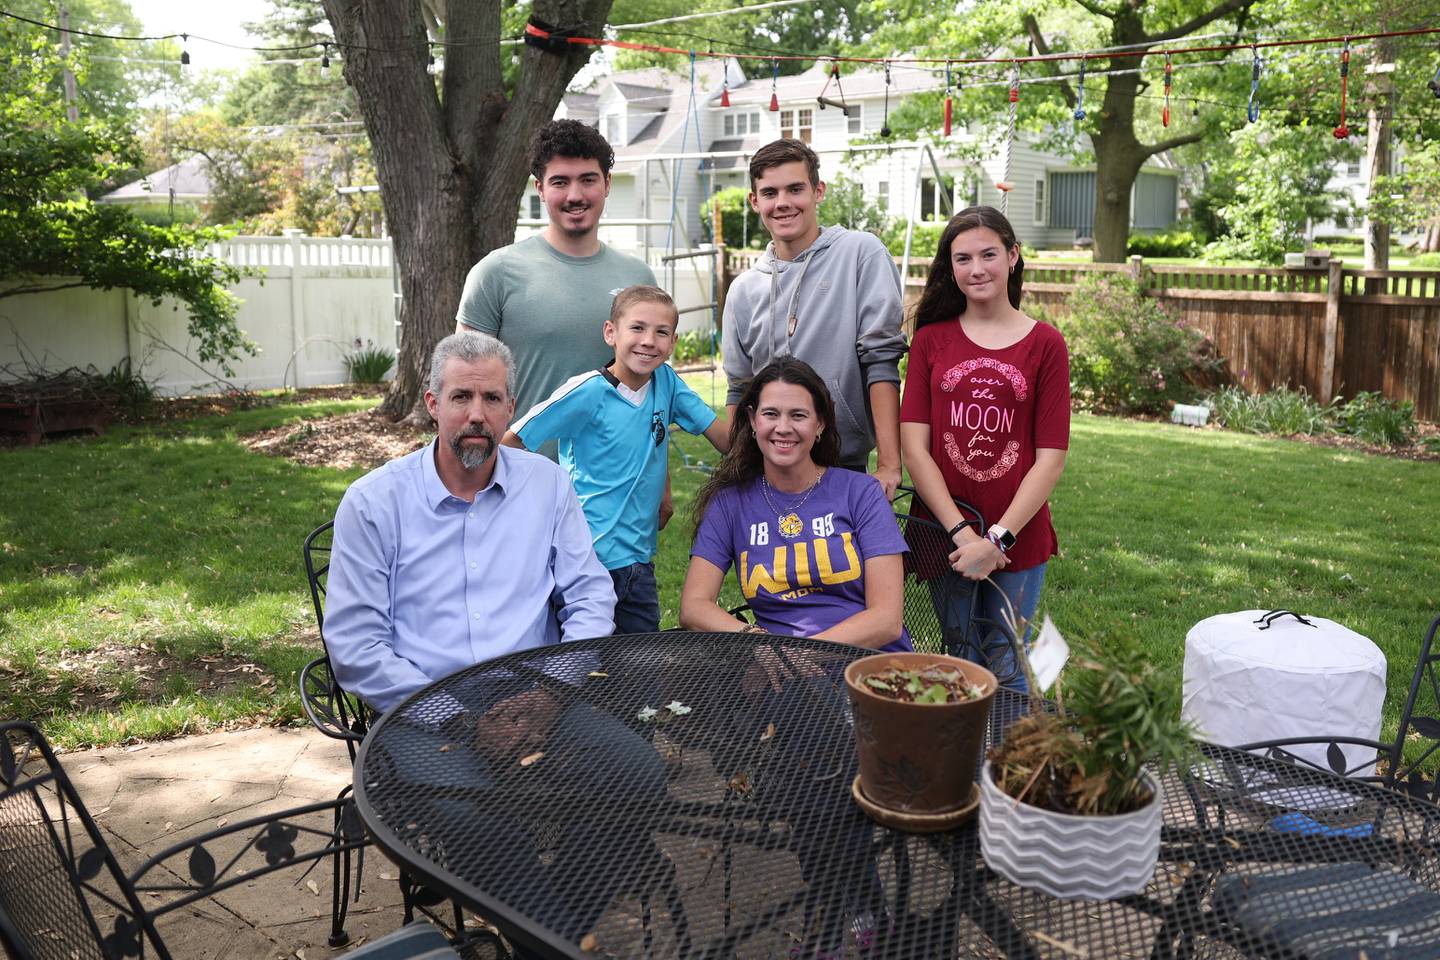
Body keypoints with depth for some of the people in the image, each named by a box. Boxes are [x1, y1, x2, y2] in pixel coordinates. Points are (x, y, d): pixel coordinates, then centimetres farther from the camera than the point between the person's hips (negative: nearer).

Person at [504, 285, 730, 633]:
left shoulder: (666, 381, 2)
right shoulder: (587, 392, -14)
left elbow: (728, 440, 6)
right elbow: (508, 444, -11)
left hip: (640, 559, 6)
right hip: (588, 559, -6)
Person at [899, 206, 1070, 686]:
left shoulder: (1045, 344, 0)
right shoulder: (932, 339, 4)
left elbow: (1050, 458, -4)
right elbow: (914, 448, -4)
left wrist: (997, 538, -12)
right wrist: (961, 533, -13)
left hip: (1017, 542, -1)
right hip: (944, 535, 1)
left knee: (1005, 673, 11)